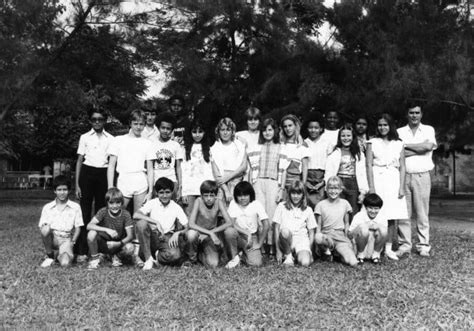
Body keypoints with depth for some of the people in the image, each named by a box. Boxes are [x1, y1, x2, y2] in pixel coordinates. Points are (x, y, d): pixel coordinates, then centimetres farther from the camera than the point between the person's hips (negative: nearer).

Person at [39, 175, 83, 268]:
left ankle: (61, 255, 11)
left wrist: (72, 242, -7)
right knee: (46, 229, -34)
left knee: (65, 263, -29)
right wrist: (45, 227, -19)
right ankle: (49, 256, -7)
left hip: (66, 239, -2)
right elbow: (41, 226, 4)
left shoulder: (75, 207, 5)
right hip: (52, 238, 2)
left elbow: (78, 227, 5)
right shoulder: (47, 207, 7)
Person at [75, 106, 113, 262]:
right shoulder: (85, 137, 8)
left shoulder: (110, 139, 8)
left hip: (104, 174, 1)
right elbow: (79, 160, 7)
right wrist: (77, 184, 0)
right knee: (85, 211, -4)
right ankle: (82, 251, -2)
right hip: (87, 173, -1)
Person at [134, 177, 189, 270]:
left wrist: (177, 233, -23)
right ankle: (148, 258, -19)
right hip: (152, 237, 0)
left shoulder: (176, 208, 1)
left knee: (175, 255, -34)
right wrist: (156, 222, -29)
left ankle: (157, 256, 2)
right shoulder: (152, 203, -2)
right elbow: (136, 215, -20)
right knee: (141, 223, -31)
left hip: (167, 239, 0)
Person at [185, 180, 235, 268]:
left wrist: (212, 232, -26)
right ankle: (192, 257, -6)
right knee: (191, 234, -39)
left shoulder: (218, 202, -12)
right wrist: (210, 233, -35)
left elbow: (229, 223, -19)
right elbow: (191, 224, -27)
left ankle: (201, 256, 8)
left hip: (212, 235, 3)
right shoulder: (198, 201, -18)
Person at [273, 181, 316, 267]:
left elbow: (311, 233, 11)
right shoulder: (282, 206, 6)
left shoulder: (307, 210, 9)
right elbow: (277, 228, 3)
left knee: (305, 263, -30)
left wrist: (309, 250, -2)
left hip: (302, 240, 0)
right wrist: (278, 250, -3)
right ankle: (288, 255, -10)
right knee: (285, 231, -37)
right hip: (286, 240, 0)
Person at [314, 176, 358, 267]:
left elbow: (346, 223, 15)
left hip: (341, 236, 0)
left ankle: (340, 253, 4)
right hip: (326, 235, 1)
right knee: (317, 238, -40)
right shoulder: (321, 205, 1)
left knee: (353, 263, -27)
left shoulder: (344, 203, 8)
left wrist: (346, 237, 4)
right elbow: (318, 225, 2)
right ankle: (327, 251, -7)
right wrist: (319, 235, -17)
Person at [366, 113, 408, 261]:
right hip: (377, 179, -2)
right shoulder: (372, 143, 6)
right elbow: (369, 165, 0)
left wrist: (402, 187, 0)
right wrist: (371, 187, -9)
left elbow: (402, 167, 9)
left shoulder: (398, 144, 11)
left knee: (392, 216, 0)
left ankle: (388, 248, 8)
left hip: (393, 181, 2)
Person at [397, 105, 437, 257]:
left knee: (422, 212, 2)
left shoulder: (428, 130, 10)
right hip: (403, 176, 1)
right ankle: (404, 245, 7)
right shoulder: (399, 132, 10)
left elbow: (429, 146, -10)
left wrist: (405, 145, -5)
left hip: (422, 176, -1)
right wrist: (419, 149, -9)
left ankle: (423, 246, 9)